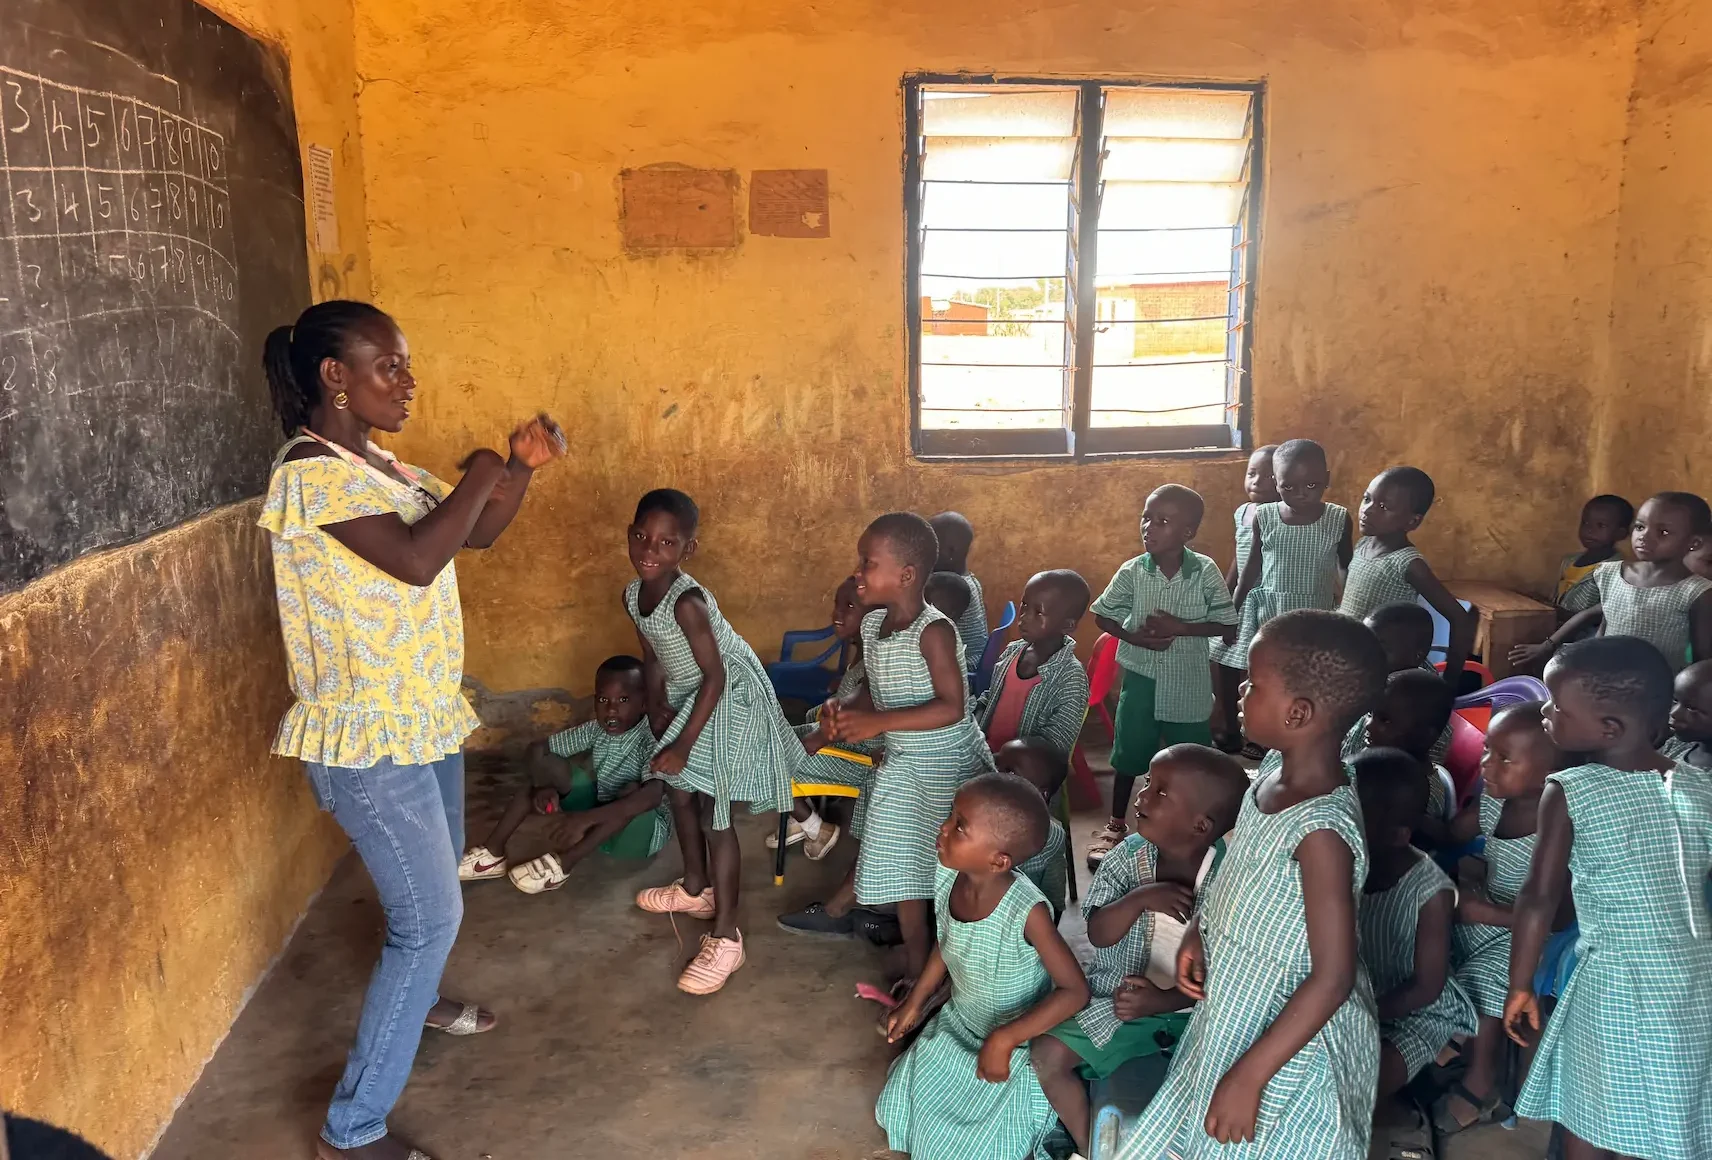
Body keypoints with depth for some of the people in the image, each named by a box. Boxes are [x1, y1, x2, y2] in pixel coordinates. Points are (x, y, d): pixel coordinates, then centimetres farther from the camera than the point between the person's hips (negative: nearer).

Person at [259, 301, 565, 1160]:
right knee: (430, 917, -6)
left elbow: (477, 534, 15)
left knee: (436, 877, 28)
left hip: (423, 719, 10)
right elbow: (418, 560, -32)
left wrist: (520, 466, -1)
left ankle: (414, 1000, 55)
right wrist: (478, 475, -17)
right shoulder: (311, 471, -20)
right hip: (368, 738, -10)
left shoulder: (378, 466, 9)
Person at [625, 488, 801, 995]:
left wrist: (683, 745, -24)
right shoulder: (634, 596, -5)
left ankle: (725, 938, 0)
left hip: (730, 700, -9)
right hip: (690, 697, 9)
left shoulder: (687, 603, -31)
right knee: (680, 792, 22)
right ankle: (696, 889, 44)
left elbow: (716, 677, -27)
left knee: (714, 814, -8)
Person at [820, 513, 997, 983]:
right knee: (903, 870, 12)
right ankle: (916, 971, 27)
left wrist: (877, 723, -31)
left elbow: (951, 708, -27)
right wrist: (846, 711, -10)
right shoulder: (872, 624, -1)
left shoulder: (933, 631, -24)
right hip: (901, 765, 7)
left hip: (949, 766, -7)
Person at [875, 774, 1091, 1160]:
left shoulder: (1026, 911, -36)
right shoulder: (946, 877, -17)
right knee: (895, 1111, 13)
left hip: (1018, 1047, -6)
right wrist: (914, 1002, 7)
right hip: (957, 1028, 6)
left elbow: (1075, 991, -28)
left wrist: (1005, 1039, -32)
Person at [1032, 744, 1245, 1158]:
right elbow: (1099, 935, -11)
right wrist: (1139, 899, -28)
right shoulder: (1130, 854, -8)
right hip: (1120, 998, 3)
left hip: (1197, 1010, -3)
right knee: (1047, 1054, -9)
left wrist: (1165, 1000, -27)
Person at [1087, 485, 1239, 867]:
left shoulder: (1206, 572, -14)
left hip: (1189, 683, 0)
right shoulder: (1132, 571, -11)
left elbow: (1228, 624, -9)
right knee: (1128, 754, 12)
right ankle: (1115, 825, 30)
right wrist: (1134, 637, -17)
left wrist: (1181, 627, -21)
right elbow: (1102, 615, 0)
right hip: (1141, 679, 1)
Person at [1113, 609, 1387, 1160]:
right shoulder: (1278, 768, -7)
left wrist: (1249, 1076, -24)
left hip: (1288, 1041, -8)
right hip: (1241, 1009, 8)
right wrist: (1197, 933, 1)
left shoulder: (1321, 830, -32)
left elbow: (1333, 979, -28)